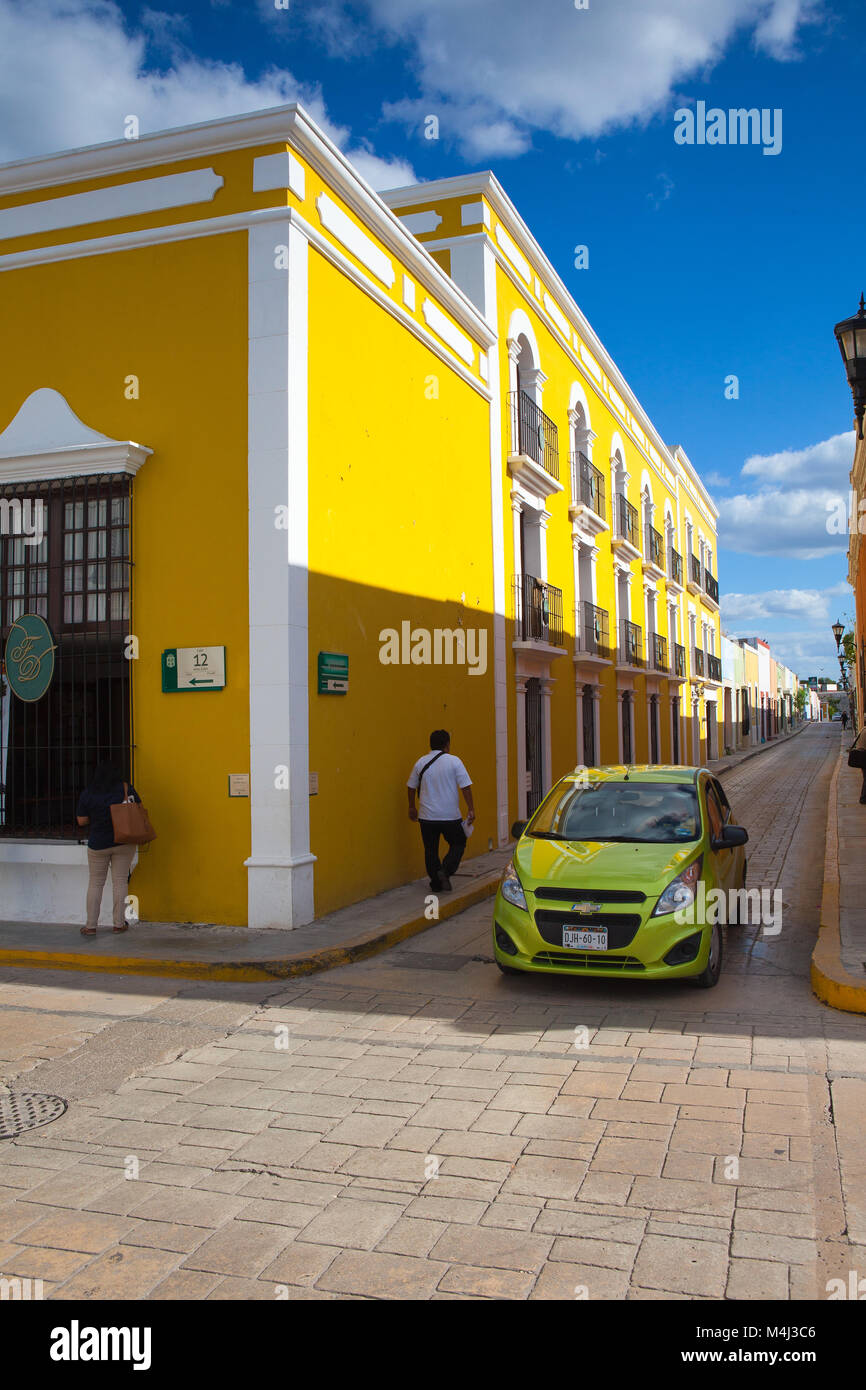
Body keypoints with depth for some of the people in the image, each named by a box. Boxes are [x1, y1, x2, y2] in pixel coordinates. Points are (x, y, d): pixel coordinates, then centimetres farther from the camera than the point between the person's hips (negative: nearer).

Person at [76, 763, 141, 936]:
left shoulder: (87, 794, -6)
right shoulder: (127, 788, -5)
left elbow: (81, 821, -4)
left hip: (98, 844, 0)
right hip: (124, 843, 1)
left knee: (95, 884, 9)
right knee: (120, 882, 8)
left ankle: (91, 926, 10)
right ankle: (119, 923, 10)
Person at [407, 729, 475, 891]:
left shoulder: (421, 762, 3)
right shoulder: (454, 761, -8)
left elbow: (411, 787, 12)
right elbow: (465, 787, -11)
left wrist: (412, 807, 24)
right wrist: (471, 809, -5)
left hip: (427, 817, 3)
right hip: (450, 816, -3)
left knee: (431, 849, 13)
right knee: (458, 843, 15)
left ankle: (436, 883, 15)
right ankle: (446, 870, -6)